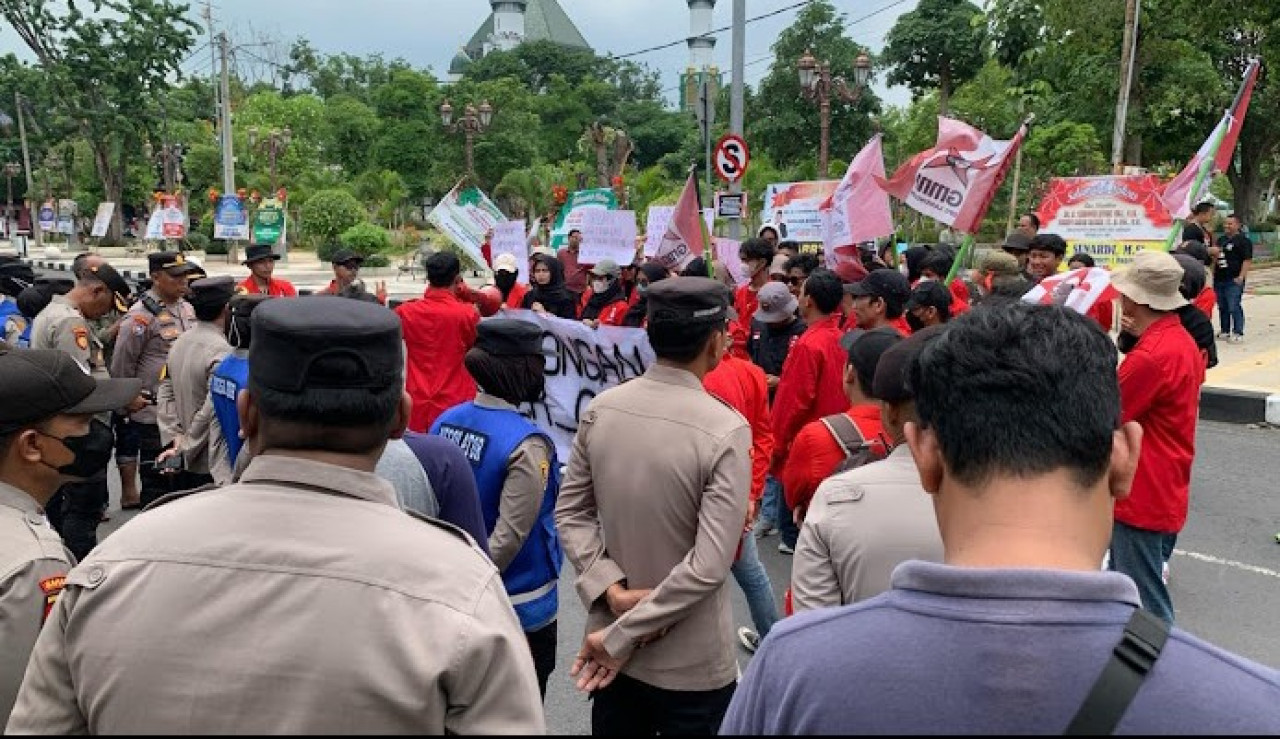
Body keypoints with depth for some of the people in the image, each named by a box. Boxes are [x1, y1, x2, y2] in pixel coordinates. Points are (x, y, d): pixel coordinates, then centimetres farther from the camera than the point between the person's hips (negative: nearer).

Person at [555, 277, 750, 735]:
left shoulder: (600, 410, -8)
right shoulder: (726, 431, -22)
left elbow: (570, 514, -3)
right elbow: (708, 568, -24)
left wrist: (611, 591, -11)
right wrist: (621, 637, -17)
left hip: (608, 638, 4)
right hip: (691, 666, -4)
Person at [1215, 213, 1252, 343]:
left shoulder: (1243, 241, -6)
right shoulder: (1222, 240, 18)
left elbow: (1247, 260, -12)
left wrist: (1241, 277, -19)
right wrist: (1214, 273, 20)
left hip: (1234, 280, -8)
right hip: (1219, 279, 8)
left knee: (1234, 307, -8)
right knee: (1222, 307, 12)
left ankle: (1238, 333, -3)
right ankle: (1225, 331, 20)